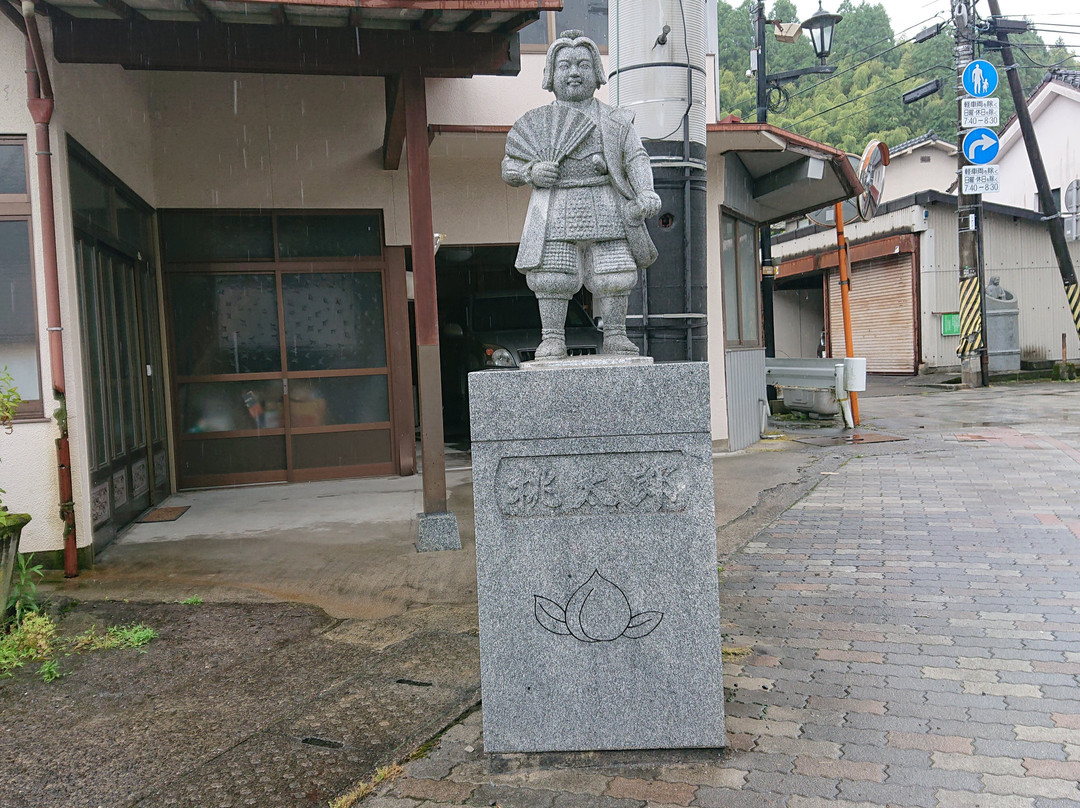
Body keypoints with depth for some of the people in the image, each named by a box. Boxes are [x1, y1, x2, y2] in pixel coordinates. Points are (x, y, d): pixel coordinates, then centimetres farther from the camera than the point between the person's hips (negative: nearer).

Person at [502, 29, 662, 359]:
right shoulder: (535, 122, 15)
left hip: (605, 208, 1)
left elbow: (636, 157, 5)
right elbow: (508, 168, 15)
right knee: (551, 275, -8)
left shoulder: (615, 120, 16)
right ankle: (552, 340, 1)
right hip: (555, 210, 0)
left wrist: (646, 192, -14)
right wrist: (531, 172, -8)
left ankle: (615, 336, 9)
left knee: (613, 275, -5)